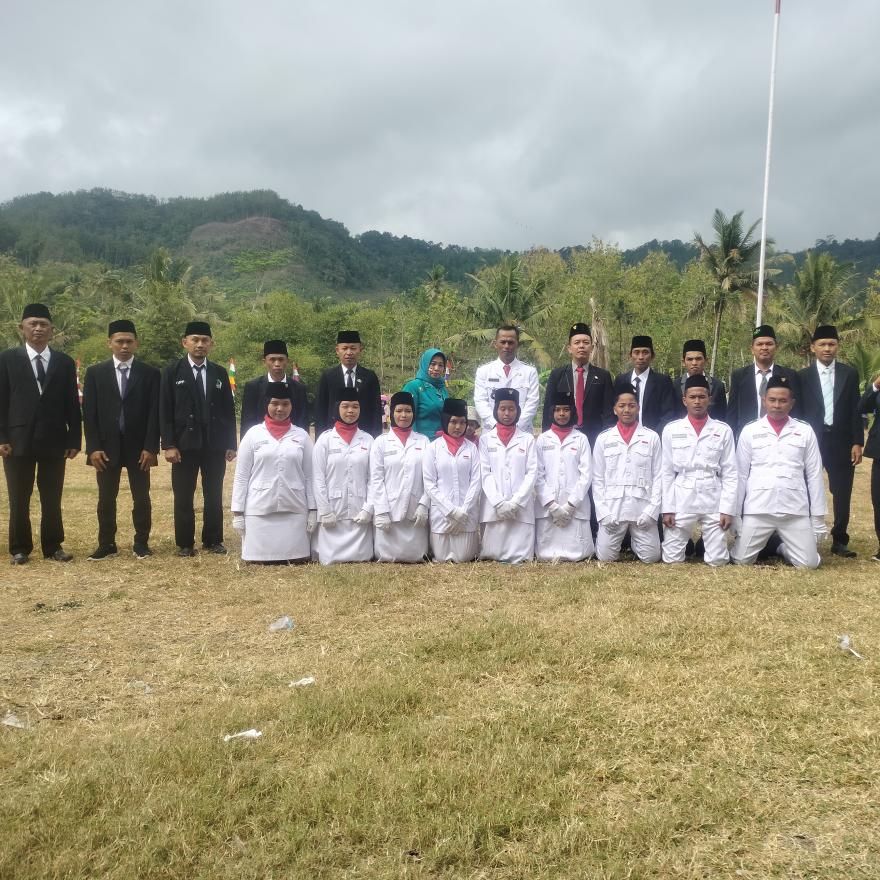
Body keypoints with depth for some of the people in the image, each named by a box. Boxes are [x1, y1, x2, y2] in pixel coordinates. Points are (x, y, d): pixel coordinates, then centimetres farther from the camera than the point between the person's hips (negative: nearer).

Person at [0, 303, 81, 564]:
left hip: (54, 441, 1)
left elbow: (72, 405, 5)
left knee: (52, 500, 7)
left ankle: (52, 547, 18)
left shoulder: (65, 363, 6)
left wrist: (74, 440, 0)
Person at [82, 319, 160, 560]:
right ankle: (107, 545, 14)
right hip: (106, 447, 1)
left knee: (141, 498, 4)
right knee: (106, 499, 6)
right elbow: (89, 413, 1)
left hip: (139, 448, -1)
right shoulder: (95, 373, 4)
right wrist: (93, 448, -7)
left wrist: (151, 448, -10)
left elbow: (154, 413, -2)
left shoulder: (150, 373, 1)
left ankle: (141, 543, 14)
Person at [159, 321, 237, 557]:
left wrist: (231, 444, 3)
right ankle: (185, 543, 12)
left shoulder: (219, 373, 9)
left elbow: (228, 410, 9)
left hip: (215, 445, 2)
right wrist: (168, 445, -10)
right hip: (184, 444, -2)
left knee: (214, 495, 7)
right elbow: (165, 411, -2)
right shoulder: (173, 371, 2)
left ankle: (213, 541, 17)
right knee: (183, 496, 2)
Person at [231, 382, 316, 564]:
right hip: (259, 510, -1)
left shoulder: (302, 436, 6)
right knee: (260, 560, 0)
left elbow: (309, 476, 6)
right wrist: (237, 512, -1)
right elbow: (241, 476, 3)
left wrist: (313, 510, 0)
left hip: (294, 509, 1)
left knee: (296, 560, 0)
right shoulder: (253, 434, 3)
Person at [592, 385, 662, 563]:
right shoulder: (603, 438, 6)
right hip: (612, 508, 0)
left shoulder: (652, 437, 4)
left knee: (651, 557, -3)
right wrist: (603, 512, -5)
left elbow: (658, 476, 3)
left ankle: (635, 540, 29)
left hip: (643, 508, 0)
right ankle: (618, 539, 29)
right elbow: (598, 479, 5)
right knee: (606, 557, -4)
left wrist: (652, 510, -7)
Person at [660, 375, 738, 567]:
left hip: (713, 502, 0)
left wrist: (728, 509, -5)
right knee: (672, 560, 2)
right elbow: (667, 473, 4)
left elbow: (730, 474, 2)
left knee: (718, 561, 0)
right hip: (681, 501, 0)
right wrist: (667, 508, -2)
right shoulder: (671, 429, 4)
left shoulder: (723, 430, 4)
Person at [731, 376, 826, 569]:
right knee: (741, 560, -1)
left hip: (796, 511, 0)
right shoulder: (750, 431, 2)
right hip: (758, 509, 0)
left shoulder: (805, 431, 4)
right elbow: (741, 474, 4)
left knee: (809, 563, -6)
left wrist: (818, 518, 3)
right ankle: (763, 542, 32)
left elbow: (814, 476, 5)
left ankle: (784, 548, 27)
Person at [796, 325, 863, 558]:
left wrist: (857, 443, -2)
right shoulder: (803, 376, 3)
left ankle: (839, 541, 15)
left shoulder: (849, 374, 6)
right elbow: (797, 412, 2)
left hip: (841, 442, 1)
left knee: (842, 494, 4)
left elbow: (855, 410, 4)